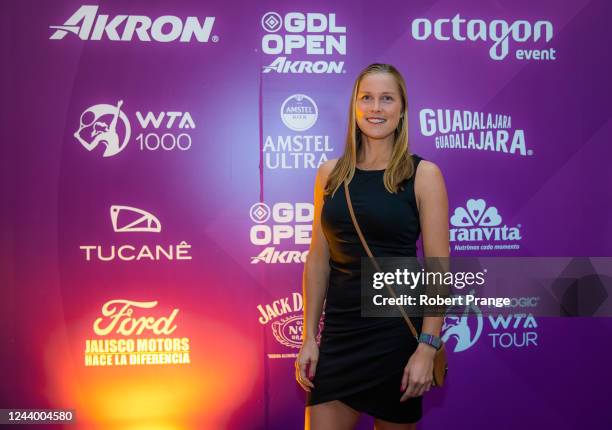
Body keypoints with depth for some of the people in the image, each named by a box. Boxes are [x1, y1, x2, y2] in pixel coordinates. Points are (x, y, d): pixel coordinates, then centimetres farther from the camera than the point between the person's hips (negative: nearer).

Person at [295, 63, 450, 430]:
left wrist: (427, 347, -13)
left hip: (398, 334, -2)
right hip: (338, 334, 3)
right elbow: (318, 259, 5)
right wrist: (309, 337, 3)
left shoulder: (424, 175, -6)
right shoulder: (330, 174, 4)